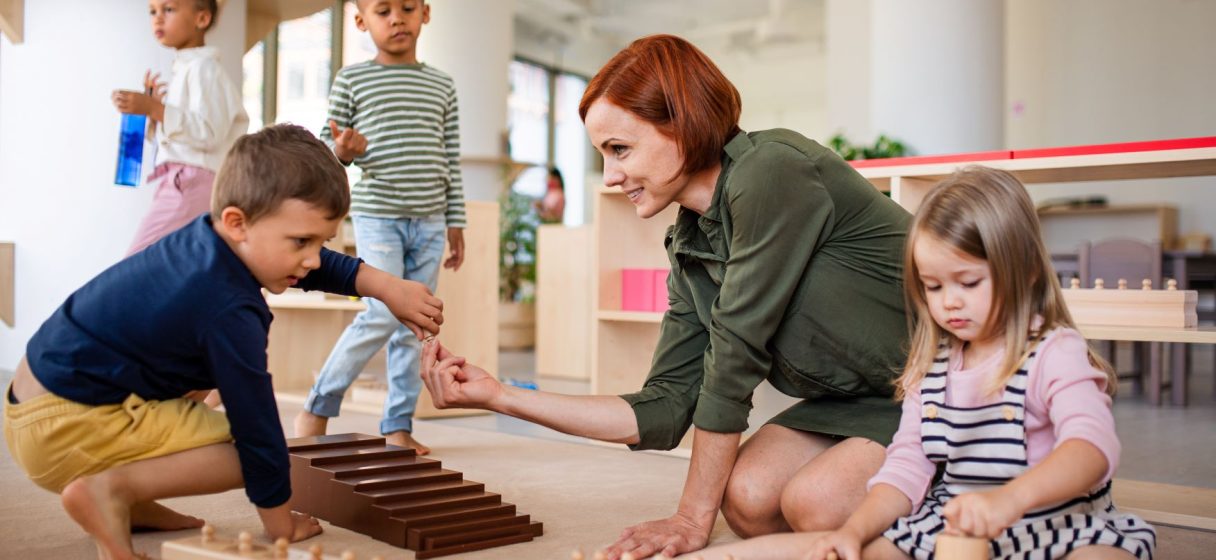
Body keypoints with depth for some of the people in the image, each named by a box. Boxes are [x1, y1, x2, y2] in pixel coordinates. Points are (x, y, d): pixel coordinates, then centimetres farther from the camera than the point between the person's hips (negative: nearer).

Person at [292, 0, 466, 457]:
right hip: (377, 215, -4)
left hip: (429, 221, 4)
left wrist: (455, 222, 9)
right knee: (385, 313, -14)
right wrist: (341, 150, -18)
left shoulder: (442, 87, 12)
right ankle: (317, 408, 4)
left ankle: (398, 426, 13)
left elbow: (452, 161, 12)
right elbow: (327, 145, 5)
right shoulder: (351, 80, 3)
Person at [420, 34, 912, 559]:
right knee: (747, 496, -17)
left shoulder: (772, 171, -24)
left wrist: (694, 517, -13)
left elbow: (735, 358, -22)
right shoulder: (688, 246, 0)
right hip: (857, 399, 6)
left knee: (815, 501, -28)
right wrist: (497, 395, -5)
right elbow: (662, 410, -2)